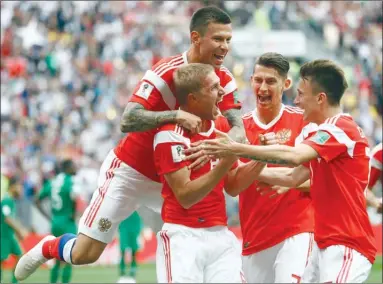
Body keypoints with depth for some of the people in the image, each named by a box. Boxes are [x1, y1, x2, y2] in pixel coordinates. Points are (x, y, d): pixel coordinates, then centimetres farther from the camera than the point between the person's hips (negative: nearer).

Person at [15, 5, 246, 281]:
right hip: (130, 171, -5)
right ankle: (47, 248, 31)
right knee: (85, 253, -2)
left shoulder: (224, 80, -9)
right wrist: (176, 115, -47)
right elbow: (128, 121, -34)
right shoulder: (166, 72, -25)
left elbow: (239, 131, -19)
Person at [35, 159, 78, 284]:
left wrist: (49, 217, 14)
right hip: (67, 223, -7)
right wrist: (74, 213, -16)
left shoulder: (52, 182, 10)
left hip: (55, 222, 7)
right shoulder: (70, 181, -12)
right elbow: (75, 197, -32)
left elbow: (37, 201, 16)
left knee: (58, 261, 17)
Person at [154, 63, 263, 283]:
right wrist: (226, 162, -23)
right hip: (184, 237, -6)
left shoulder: (220, 125, 10)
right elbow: (185, 196, -17)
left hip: (221, 235, 6)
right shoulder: (171, 135, -13)